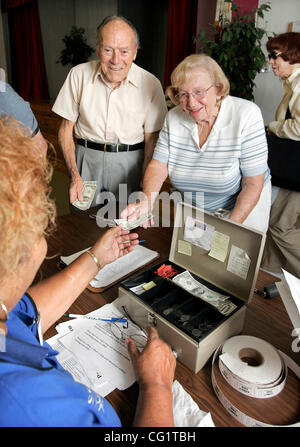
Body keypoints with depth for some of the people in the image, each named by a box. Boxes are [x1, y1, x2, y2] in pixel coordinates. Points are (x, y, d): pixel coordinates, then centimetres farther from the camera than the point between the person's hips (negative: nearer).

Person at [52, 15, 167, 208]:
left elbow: (151, 140, -3)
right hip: (87, 157, 1)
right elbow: (66, 129, 1)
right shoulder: (79, 75, -4)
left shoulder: (151, 84, -8)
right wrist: (75, 175, -10)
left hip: (130, 161, 0)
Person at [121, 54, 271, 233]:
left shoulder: (247, 115, -22)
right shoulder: (174, 118, -10)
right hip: (192, 213, 4)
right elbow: (158, 165, -11)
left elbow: (253, 184, -21)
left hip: (243, 208, -3)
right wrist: (146, 201, -31)